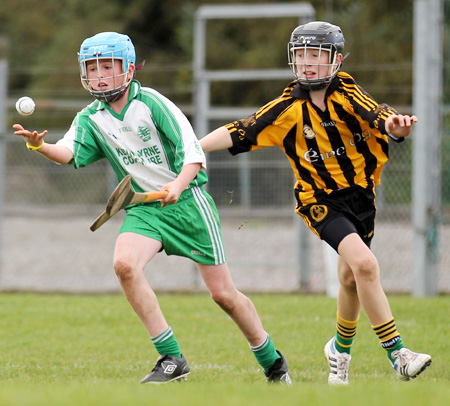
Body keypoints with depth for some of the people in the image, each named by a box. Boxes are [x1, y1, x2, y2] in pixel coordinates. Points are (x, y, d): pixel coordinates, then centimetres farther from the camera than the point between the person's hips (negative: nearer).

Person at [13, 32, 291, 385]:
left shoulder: (151, 102, -11)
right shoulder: (91, 119, 2)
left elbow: (193, 152, -15)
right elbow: (69, 152, -18)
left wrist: (178, 185, -34)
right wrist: (39, 146, -40)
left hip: (188, 200, -3)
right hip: (144, 208, 4)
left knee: (223, 293, -1)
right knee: (124, 263, -26)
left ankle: (272, 361, 24)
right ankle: (172, 359, -19)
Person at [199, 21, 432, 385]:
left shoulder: (345, 90, -8)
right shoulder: (289, 108, -10)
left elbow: (376, 116, -24)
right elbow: (239, 134, -10)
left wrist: (393, 125, -48)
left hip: (361, 192, 3)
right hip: (322, 200, -3)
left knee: (351, 278, 13)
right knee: (365, 263, -24)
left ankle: (341, 348, 42)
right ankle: (397, 354, -22)